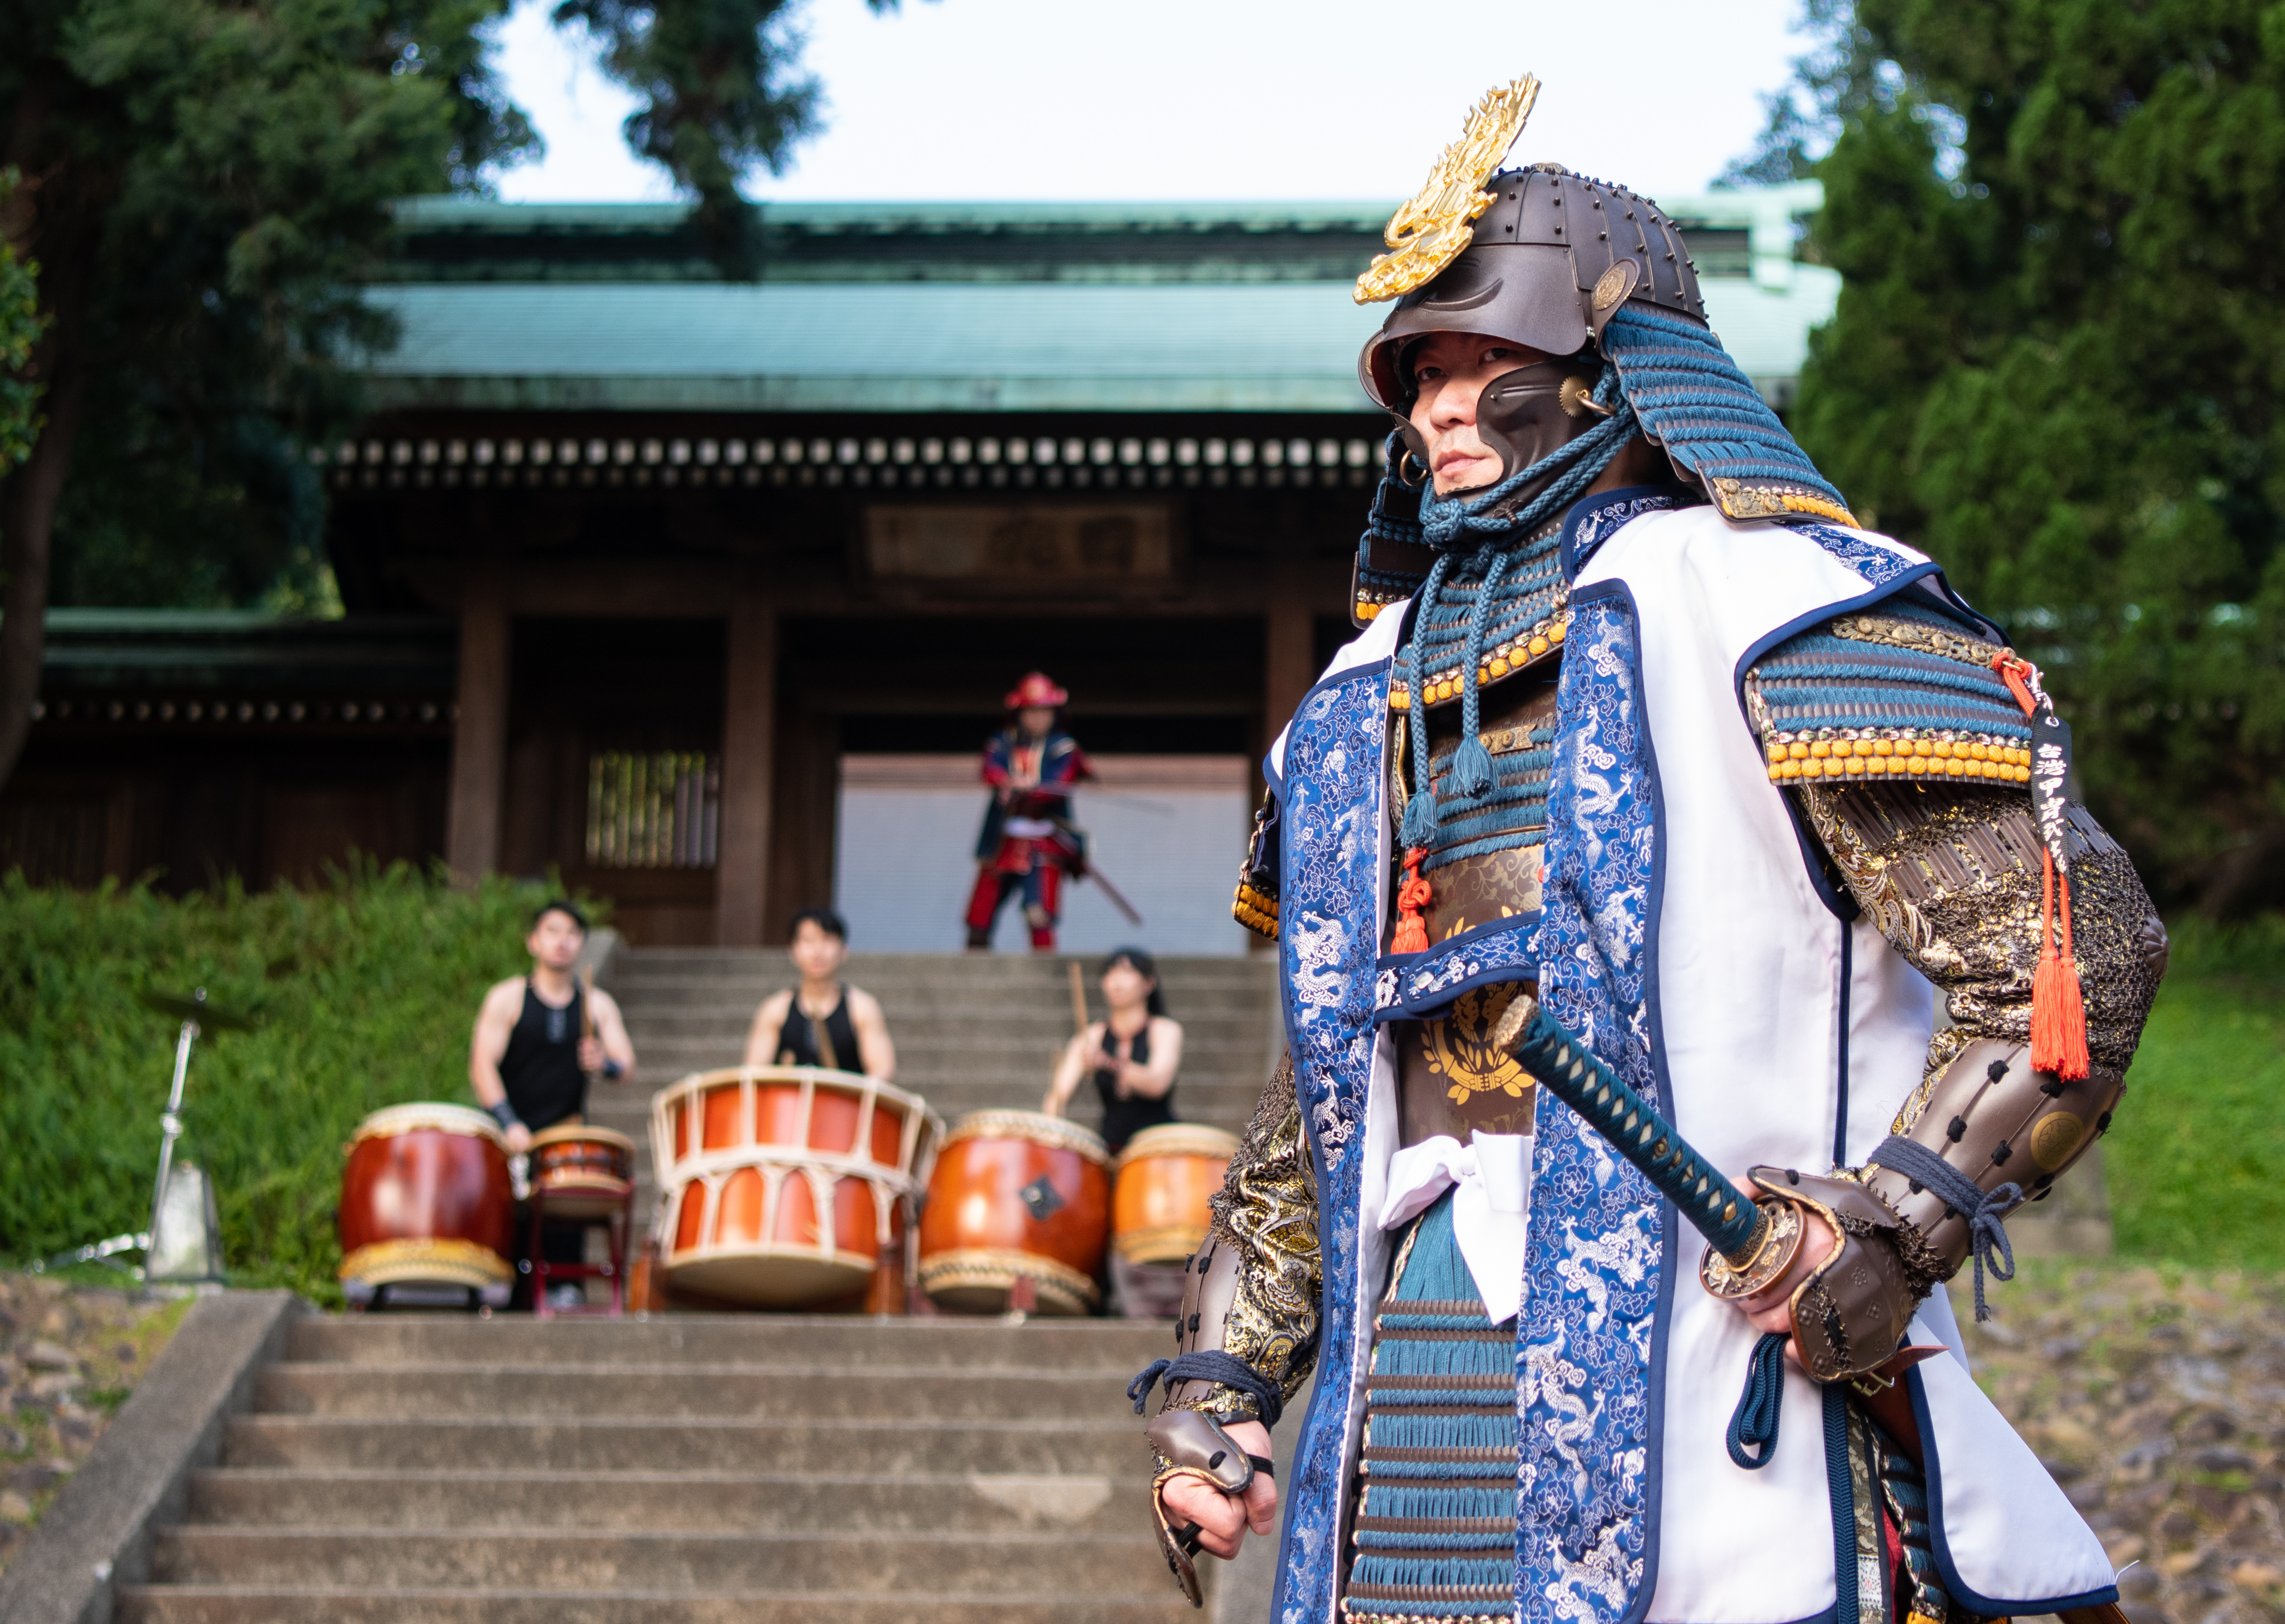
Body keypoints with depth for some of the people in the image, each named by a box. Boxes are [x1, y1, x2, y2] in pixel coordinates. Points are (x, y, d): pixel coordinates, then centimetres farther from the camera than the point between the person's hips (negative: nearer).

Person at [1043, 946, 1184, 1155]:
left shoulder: (1165, 1031, -1)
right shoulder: (1092, 1037, 8)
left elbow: (1157, 1084, -19)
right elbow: (1061, 1091, -4)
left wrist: (1108, 1063, -35)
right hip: (1110, 1150, 3)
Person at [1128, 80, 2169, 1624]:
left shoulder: (1773, 605, -2)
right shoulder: (1371, 695, 21)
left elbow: (2079, 939, -9)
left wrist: (1902, 1213, -20)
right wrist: (1221, 1372, 18)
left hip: (1707, 1337, -6)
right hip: (1418, 1366, 7)